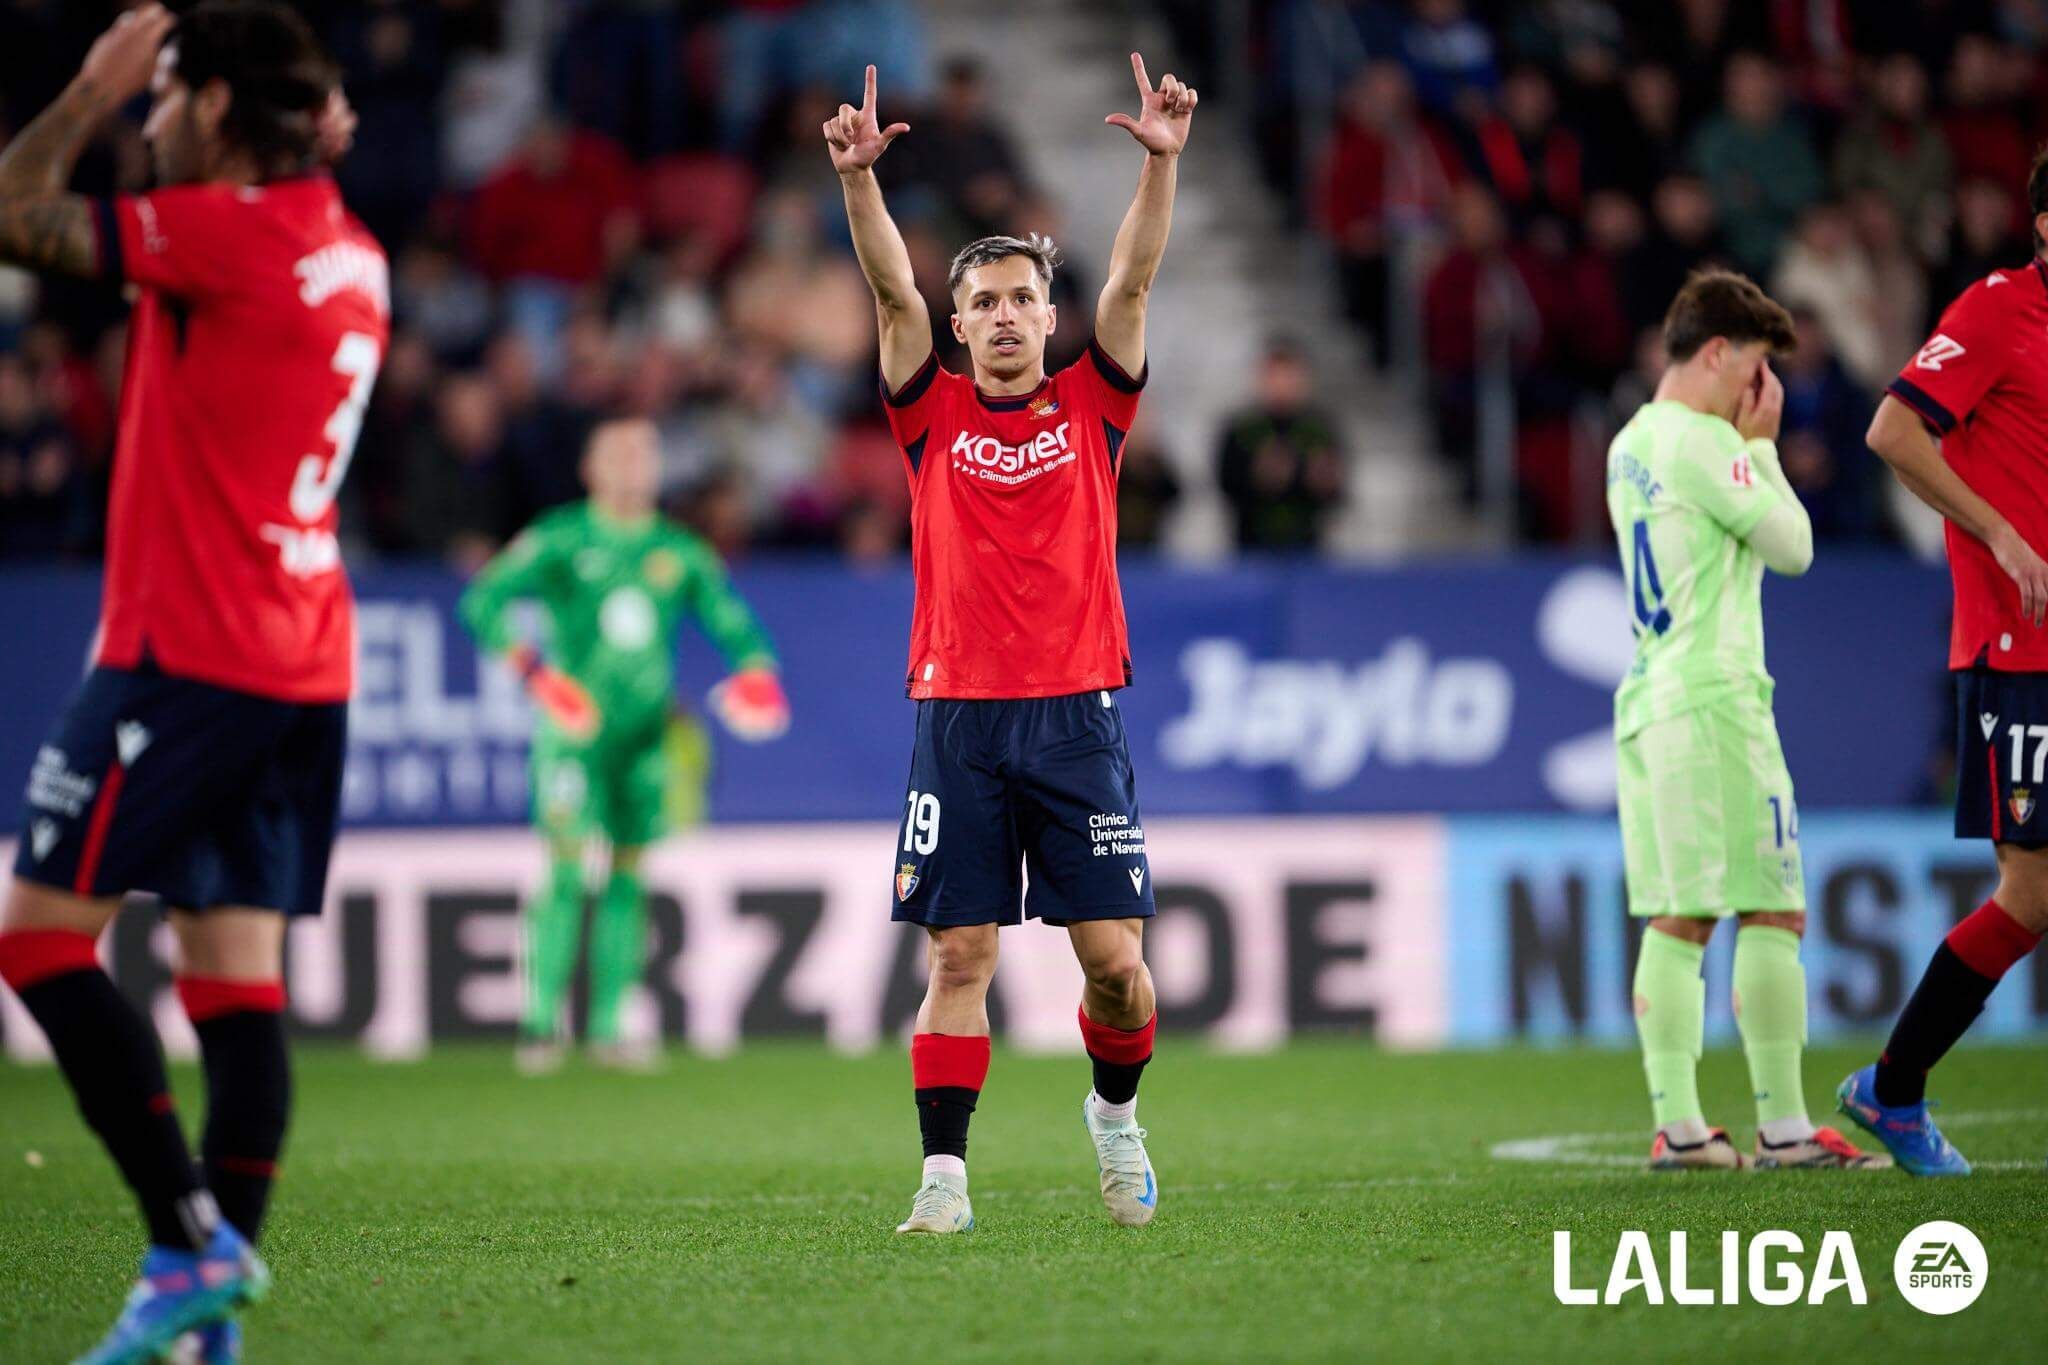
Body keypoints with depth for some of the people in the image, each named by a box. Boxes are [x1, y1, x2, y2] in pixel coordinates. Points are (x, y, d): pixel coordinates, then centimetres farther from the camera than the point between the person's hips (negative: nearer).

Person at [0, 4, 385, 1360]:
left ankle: (192, 1239, -11)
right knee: (239, 970, 5)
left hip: (186, 652, -8)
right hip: (308, 669, 9)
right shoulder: (350, 255, 13)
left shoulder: (225, 229, -14)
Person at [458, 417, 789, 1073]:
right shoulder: (561, 539, 0)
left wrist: (756, 670, -9)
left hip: (650, 733, 4)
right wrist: (534, 669, -20)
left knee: (632, 876, 3)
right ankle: (541, 1020, -10)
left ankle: (608, 1026, 9)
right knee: (568, 868, -14)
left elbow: (732, 621, 13)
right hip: (575, 730, -4)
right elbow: (485, 602, -6)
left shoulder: (681, 552, 11)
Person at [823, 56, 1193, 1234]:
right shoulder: (934, 415, 8)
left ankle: (1116, 1107, 25)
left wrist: (1162, 162, -15)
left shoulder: (1092, 409, 9)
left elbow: (1136, 277, -2)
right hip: (958, 719, 0)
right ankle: (945, 1172, 0)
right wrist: (859, 177, -19)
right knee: (960, 957, -3)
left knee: (1115, 957, -2)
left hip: (1077, 716, 0)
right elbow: (894, 291, -5)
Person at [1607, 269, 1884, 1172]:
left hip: (1644, 704, 9)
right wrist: (1763, 444, 3)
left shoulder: (1631, 445, 18)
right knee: (1773, 910, -6)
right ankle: (1783, 1126, -7)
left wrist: (1748, 445, 18)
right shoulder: (1704, 441, -11)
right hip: (1712, 699, -9)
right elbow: (1792, 546, -5)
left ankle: (1675, 1123, 2)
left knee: (1675, 919, 6)